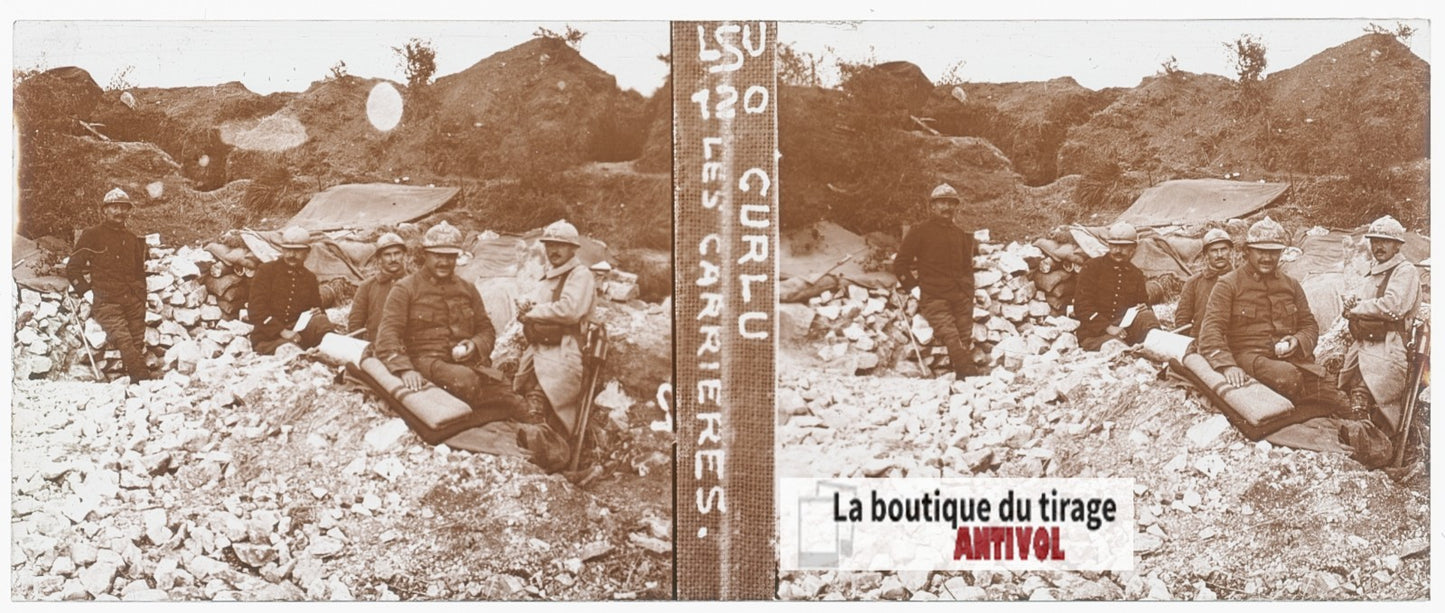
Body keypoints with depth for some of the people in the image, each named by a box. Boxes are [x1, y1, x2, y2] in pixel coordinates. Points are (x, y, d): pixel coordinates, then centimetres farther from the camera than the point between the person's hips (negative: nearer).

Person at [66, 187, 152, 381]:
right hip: (106, 302, -5)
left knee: (138, 345, -4)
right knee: (124, 341, -23)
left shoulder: (132, 239, 22)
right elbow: (72, 268, 7)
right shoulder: (92, 235, 6)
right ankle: (143, 379, -29)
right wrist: (86, 291, -1)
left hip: (133, 301, 5)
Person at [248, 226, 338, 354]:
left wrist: (319, 314, -4)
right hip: (268, 337, -3)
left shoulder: (310, 278, 17)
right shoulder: (265, 270, 3)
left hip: (298, 330, 3)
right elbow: (256, 310, -5)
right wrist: (283, 332, -18)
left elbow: (317, 309, 24)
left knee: (319, 321, -31)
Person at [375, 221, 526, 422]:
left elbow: (486, 329, 26)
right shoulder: (405, 289, 7)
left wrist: (475, 345, -1)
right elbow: (388, 334, -3)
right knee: (465, 381, -39)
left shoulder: (467, 290, 23)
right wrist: (404, 369, -22)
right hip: (429, 360, -4)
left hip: (469, 362, 4)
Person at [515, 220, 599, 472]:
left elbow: (570, 310, -17)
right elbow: (528, 314, 25)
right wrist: (526, 314, -1)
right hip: (537, 350, 9)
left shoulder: (581, 275, -1)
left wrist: (533, 312, -6)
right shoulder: (547, 278, 26)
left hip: (562, 354, -9)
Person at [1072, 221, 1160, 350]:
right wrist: (1108, 328, -19)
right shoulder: (1092, 267, 2)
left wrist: (1145, 309, -4)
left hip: (1126, 327, 4)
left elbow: (1144, 304, 25)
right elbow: (1082, 306, -6)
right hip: (1095, 332, -4)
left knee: (1147, 316, -28)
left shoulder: (1136, 274, 17)